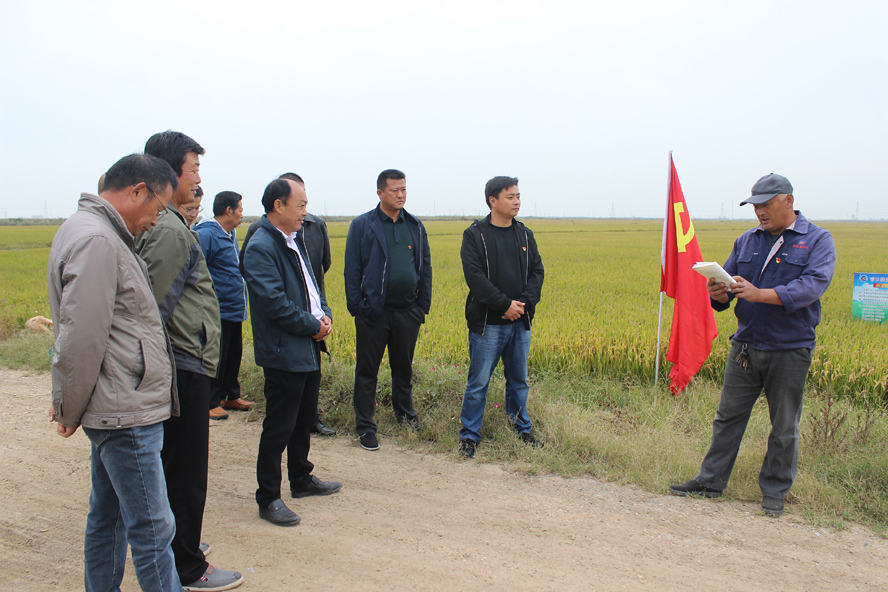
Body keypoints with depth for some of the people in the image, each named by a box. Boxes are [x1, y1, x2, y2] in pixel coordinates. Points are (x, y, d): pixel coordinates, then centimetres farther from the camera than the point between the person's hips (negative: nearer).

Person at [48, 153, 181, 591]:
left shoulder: (96, 232, 15)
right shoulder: (96, 241, -19)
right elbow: (81, 339, -21)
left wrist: (69, 405, 20)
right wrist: (70, 413, -9)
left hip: (118, 408, 11)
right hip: (125, 413, -11)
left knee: (108, 517, 20)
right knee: (152, 528, -1)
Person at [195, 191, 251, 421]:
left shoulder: (231, 234, 14)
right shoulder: (206, 235, -15)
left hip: (235, 310, 9)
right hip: (218, 313, -9)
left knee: (234, 355, 16)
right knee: (216, 359, 1)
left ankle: (232, 396, 29)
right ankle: (211, 403, 13)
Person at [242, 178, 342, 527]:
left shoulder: (294, 242, 13)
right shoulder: (261, 247, -17)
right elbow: (274, 302, -23)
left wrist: (325, 315, 0)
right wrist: (313, 325, -13)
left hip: (309, 349, 9)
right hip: (284, 353, -9)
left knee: (304, 418, 21)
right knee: (279, 427, 1)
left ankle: (302, 479, 37)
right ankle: (268, 499, 14)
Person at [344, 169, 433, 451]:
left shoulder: (415, 226, 9)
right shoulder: (362, 225, -2)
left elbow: (425, 266, 13)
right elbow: (352, 269, -2)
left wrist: (424, 303, 7)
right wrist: (356, 307, -8)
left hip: (407, 311, 3)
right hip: (373, 311, -3)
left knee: (404, 367, 16)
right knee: (367, 371, 3)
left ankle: (405, 413, 36)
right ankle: (365, 427, 14)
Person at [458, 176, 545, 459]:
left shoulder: (525, 234, 10)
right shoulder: (475, 235, -6)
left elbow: (537, 271, 6)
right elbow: (474, 275, -14)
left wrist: (525, 303, -10)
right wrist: (505, 304, -18)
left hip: (520, 322, 5)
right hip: (488, 322, -5)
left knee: (519, 380, 16)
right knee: (479, 382, 2)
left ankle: (522, 429, 32)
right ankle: (469, 435, 15)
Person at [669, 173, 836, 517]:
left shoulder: (817, 241, -4)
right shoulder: (746, 241, 9)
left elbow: (813, 285, -20)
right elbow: (728, 283, 8)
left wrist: (760, 294, -31)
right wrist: (718, 294, -17)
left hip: (789, 351, -4)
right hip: (745, 345, 4)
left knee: (784, 428, 9)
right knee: (728, 417, 9)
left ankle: (774, 492, 24)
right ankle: (711, 481, 21)